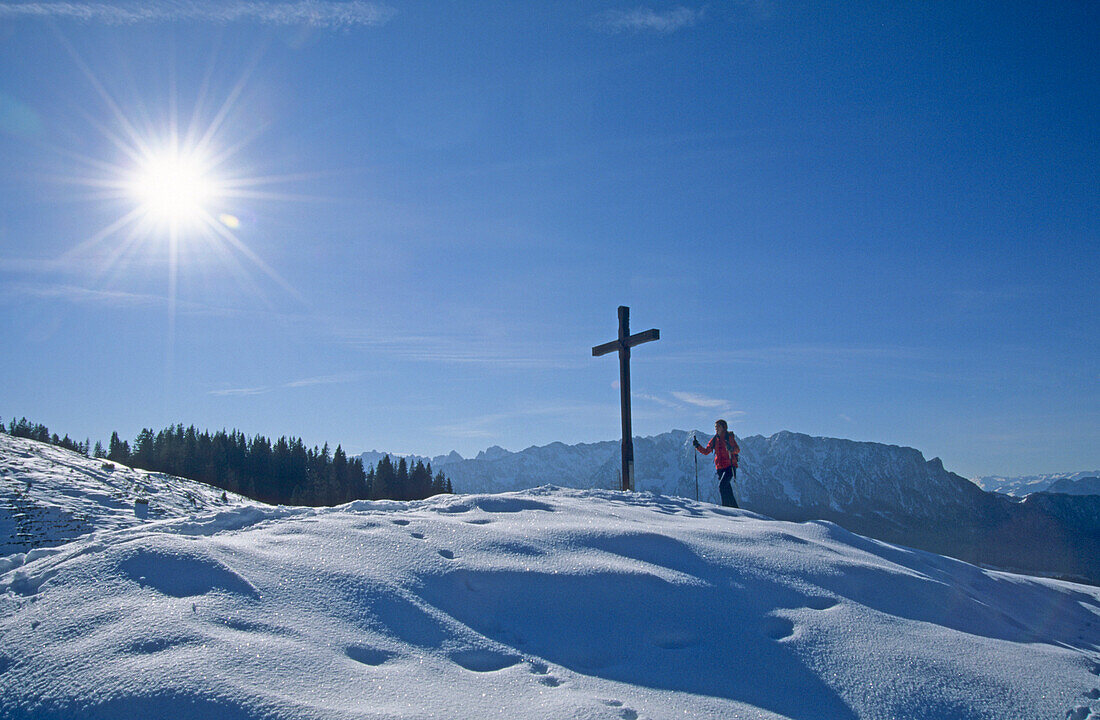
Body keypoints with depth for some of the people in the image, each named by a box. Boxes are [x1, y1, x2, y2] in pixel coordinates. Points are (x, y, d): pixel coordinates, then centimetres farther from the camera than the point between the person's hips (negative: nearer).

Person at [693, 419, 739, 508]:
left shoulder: (729, 437, -4)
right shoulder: (714, 439, 11)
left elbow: (738, 450, -14)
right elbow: (706, 451, 13)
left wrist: (731, 449, -35)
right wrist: (697, 446, -1)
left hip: (730, 466, -6)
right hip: (719, 467, 6)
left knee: (722, 486, -22)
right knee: (726, 488, 8)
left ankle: (726, 506, -17)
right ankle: (734, 507, 18)